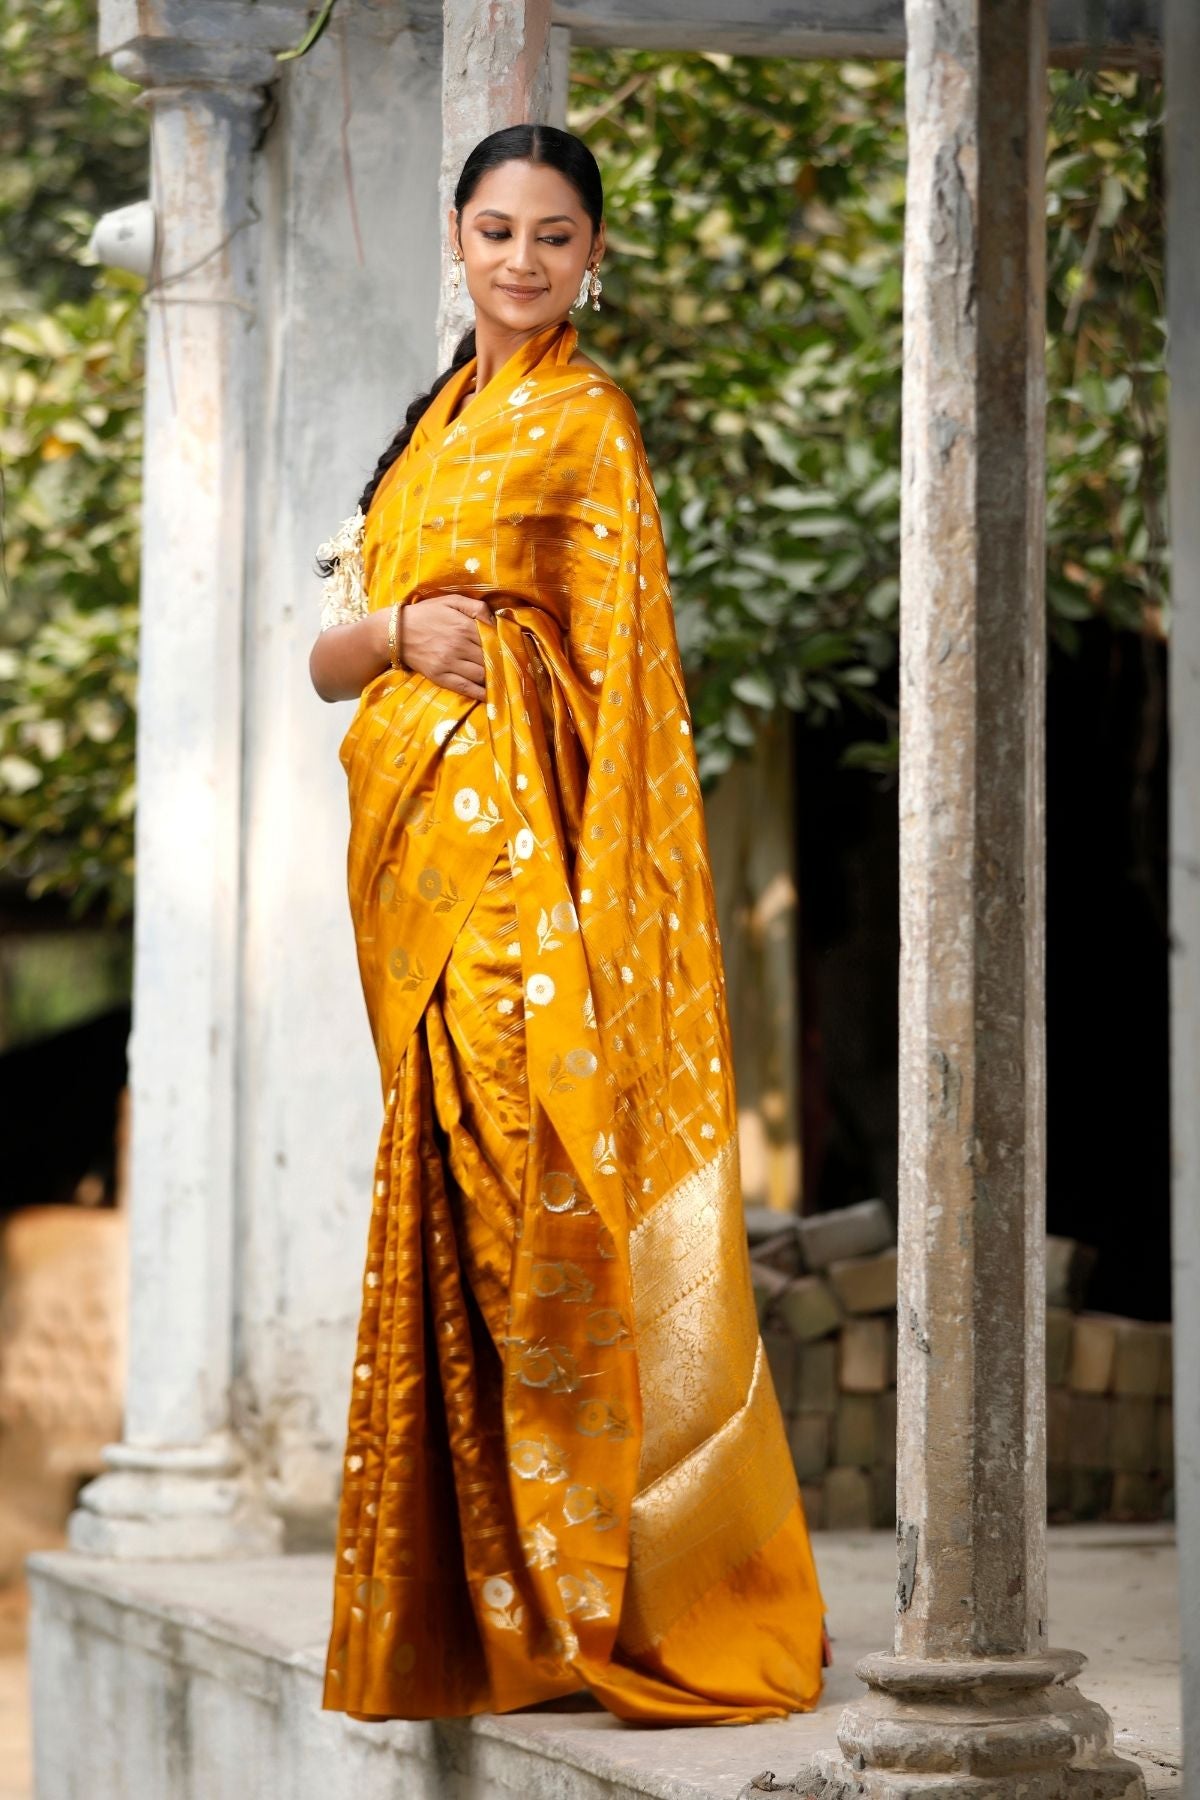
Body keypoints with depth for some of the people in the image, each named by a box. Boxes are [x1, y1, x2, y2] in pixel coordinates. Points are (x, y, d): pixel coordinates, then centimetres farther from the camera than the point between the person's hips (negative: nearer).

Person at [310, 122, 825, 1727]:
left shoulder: (580, 419, -1)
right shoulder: (437, 423, 21)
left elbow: (620, 662, -8)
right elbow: (330, 656, 17)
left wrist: (582, 901, -18)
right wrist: (397, 629, -7)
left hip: (514, 844, -7)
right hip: (410, 856, 7)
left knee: (535, 1177, -12)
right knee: (455, 1190, 7)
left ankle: (595, 1591, -8)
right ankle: (484, 1598, 11)